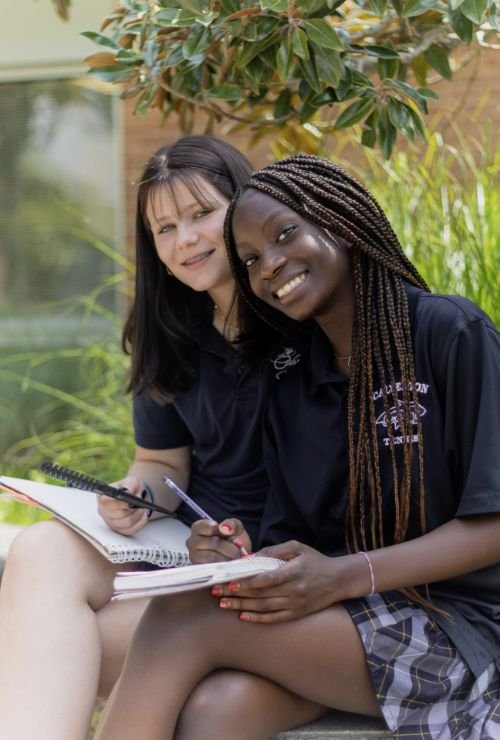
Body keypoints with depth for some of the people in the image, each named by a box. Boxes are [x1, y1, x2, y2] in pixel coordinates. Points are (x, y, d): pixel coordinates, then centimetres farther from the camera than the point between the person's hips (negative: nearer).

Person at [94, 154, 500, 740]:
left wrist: (345, 576, -22)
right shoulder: (289, 398, 14)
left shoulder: (451, 333, -5)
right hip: (341, 622, 5)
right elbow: (289, 548, 10)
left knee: (183, 617, -24)